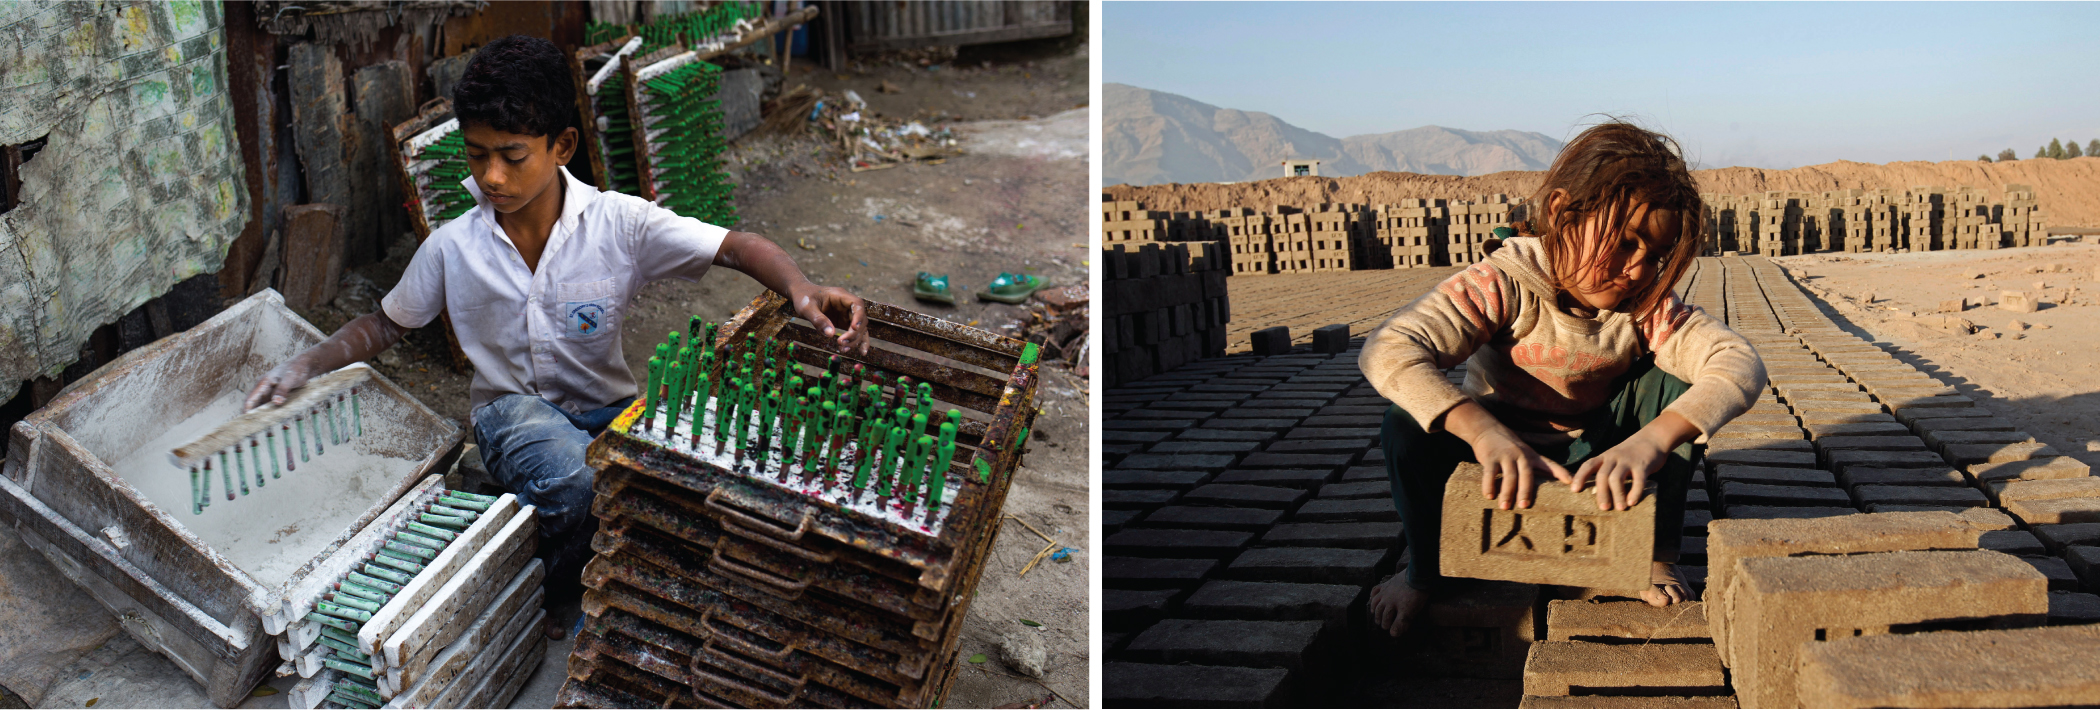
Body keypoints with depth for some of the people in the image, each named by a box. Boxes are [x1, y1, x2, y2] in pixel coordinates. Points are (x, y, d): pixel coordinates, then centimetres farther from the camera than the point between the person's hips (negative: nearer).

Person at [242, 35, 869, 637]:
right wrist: (309, 363, -5)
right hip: (513, 409, 0)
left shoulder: (619, 223, -12)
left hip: (608, 406, 0)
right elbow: (387, 323, 11)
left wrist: (802, 290, -38)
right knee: (577, 483, -37)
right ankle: (555, 592, -2)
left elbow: (736, 247, -18)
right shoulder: (453, 248, -5)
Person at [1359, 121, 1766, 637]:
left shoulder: (1647, 304, -17)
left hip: (1594, 464, 2)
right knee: (1408, 426, -31)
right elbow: (1388, 350, -38)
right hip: (1503, 459, -2)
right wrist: (1482, 430, -53)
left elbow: (1740, 362, -31)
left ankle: (1657, 555, -3)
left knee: (1671, 382, -21)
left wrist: (1652, 440, -50)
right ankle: (1425, 569, -2)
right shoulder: (1507, 284, -26)